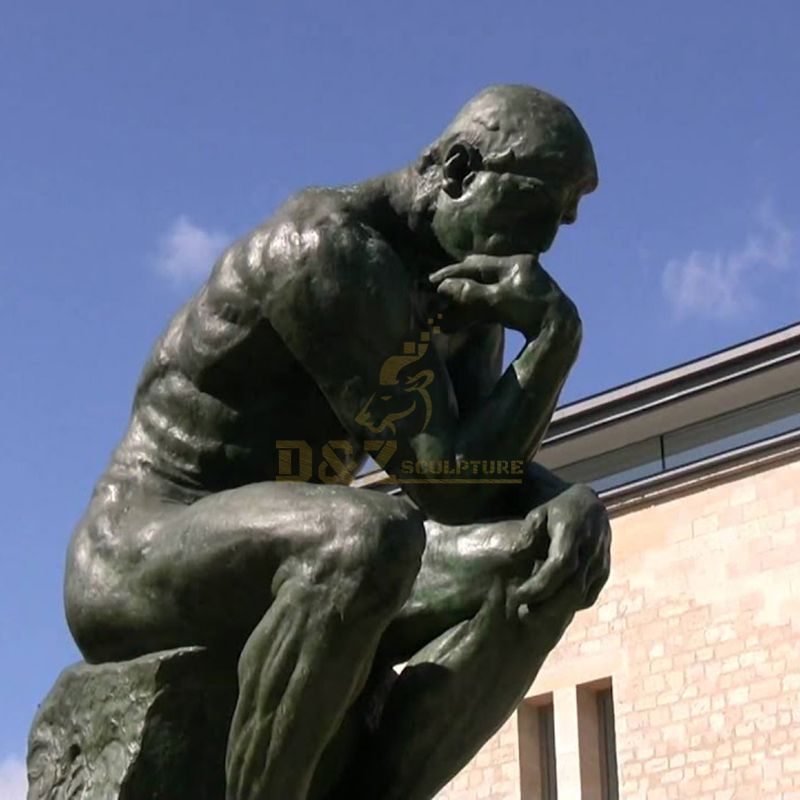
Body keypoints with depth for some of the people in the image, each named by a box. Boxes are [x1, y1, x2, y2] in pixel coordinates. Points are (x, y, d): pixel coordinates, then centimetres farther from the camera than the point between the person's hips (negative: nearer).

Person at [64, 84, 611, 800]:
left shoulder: (471, 283, 9)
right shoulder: (333, 254, -19)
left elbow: (491, 470, 2)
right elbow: (447, 485, -21)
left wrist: (571, 501, -19)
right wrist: (556, 336, -22)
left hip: (277, 570, 9)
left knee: (549, 558, -8)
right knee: (370, 536, -38)